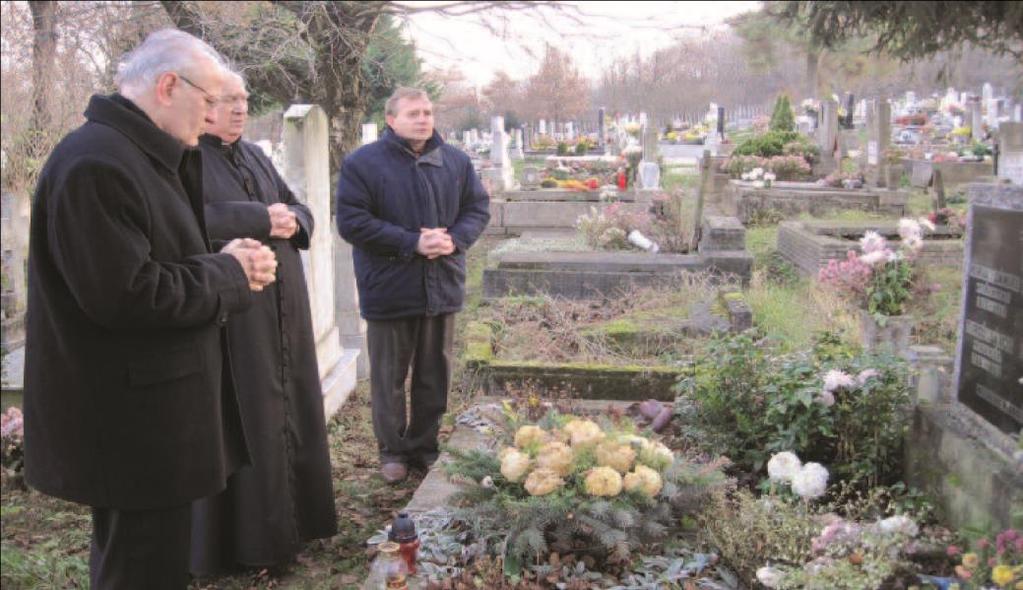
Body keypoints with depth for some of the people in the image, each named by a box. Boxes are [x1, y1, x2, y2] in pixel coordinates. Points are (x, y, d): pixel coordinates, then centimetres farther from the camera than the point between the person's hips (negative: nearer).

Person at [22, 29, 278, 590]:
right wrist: (228, 272, -15)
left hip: (145, 410, 11)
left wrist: (231, 264, -2)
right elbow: (127, 294, -28)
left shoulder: (144, 156, 13)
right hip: (126, 422, -11)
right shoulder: (95, 165, -22)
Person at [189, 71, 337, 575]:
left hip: (281, 304, 7)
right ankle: (242, 534, 9)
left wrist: (290, 221, -8)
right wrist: (261, 219, -22)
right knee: (241, 418, -3)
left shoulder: (256, 156, 17)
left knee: (288, 406, 12)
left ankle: (289, 516, 25)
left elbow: (300, 209, 15)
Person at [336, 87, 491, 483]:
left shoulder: (455, 161, 7)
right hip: (389, 289, -4)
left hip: (442, 287, 4)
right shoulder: (363, 163, -7)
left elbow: (477, 208, 11)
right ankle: (393, 450, 24)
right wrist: (412, 243, -20)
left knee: (435, 375, 13)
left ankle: (426, 445, 29)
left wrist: (456, 239, -12)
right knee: (389, 376, 8)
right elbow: (351, 222, -13)